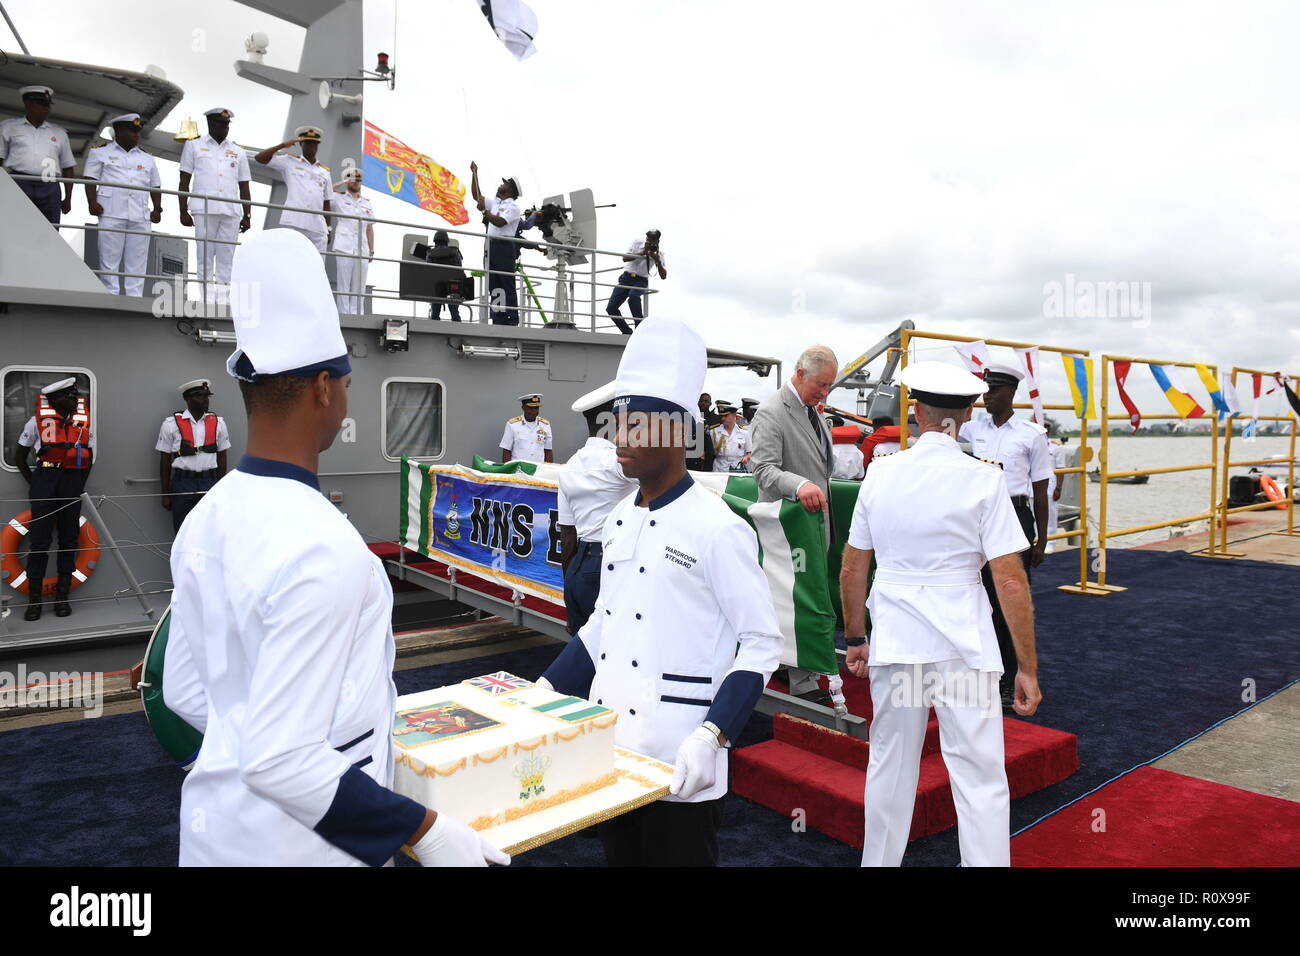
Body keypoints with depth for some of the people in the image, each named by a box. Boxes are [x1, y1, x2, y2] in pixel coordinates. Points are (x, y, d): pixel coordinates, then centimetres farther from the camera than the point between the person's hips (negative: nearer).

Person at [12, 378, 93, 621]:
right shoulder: (38, 421, 1)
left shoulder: (83, 421, 8)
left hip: (73, 482, 3)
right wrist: (33, 484, 3)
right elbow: (19, 455, 9)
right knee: (40, 540, -2)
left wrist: (80, 486, 8)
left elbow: (89, 457, 15)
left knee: (69, 539, 5)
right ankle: (34, 599, 5)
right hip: (45, 480, -3)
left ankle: (62, 596, 13)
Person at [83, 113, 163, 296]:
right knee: (109, 261, -6)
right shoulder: (100, 153, 14)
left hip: (140, 216, 3)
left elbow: (155, 186, 23)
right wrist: (92, 202, -8)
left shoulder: (147, 159, 24)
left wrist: (157, 209, 8)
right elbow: (90, 179, 6)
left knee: (137, 264, -1)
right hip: (112, 213, -3)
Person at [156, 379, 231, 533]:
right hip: (182, 482, -1)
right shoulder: (171, 424, -2)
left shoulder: (218, 423, 4)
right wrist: (165, 494, 2)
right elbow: (165, 460, 2)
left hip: (209, 482, 1)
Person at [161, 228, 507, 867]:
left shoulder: (206, 519, -3)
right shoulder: (323, 549, -28)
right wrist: (424, 832, -21)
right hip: (295, 843, -7)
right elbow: (282, 763, -27)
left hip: (213, 825, 7)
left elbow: (182, 690, 7)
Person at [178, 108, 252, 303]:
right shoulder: (194, 146, 14)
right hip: (204, 210, -2)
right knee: (205, 257, -5)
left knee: (226, 260, -1)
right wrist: (183, 212, 0)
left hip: (231, 213, 2)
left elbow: (244, 188, 17)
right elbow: (184, 181, 10)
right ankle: (208, 299, -6)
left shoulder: (238, 152, 20)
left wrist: (247, 216, 6)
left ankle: (222, 300, 0)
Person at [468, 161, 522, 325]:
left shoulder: (513, 206, -3)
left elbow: (500, 222, -15)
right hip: (491, 246, 8)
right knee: (493, 286, 3)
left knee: (508, 285, -10)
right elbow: (476, 196, 23)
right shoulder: (495, 202, 22)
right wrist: (475, 173, 19)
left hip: (504, 247, -8)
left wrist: (484, 211, -13)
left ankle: (513, 320, -11)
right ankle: (499, 320, 3)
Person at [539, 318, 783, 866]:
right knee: (619, 855, 21)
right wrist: (544, 692, 7)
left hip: (680, 766, -7)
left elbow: (761, 645, -13)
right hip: (610, 748, 7)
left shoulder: (717, 529, -15)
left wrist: (711, 736, -22)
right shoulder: (619, 521, 6)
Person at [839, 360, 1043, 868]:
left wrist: (856, 638, 18)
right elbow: (1010, 580, -11)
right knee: (980, 777, 5)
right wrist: (1028, 667, -4)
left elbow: (852, 568, 6)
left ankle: (879, 861, 34)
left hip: (893, 639, 3)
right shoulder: (983, 479, -8)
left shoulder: (881, 472, 1)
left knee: (889, 767, 17)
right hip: (963, 643, -3)